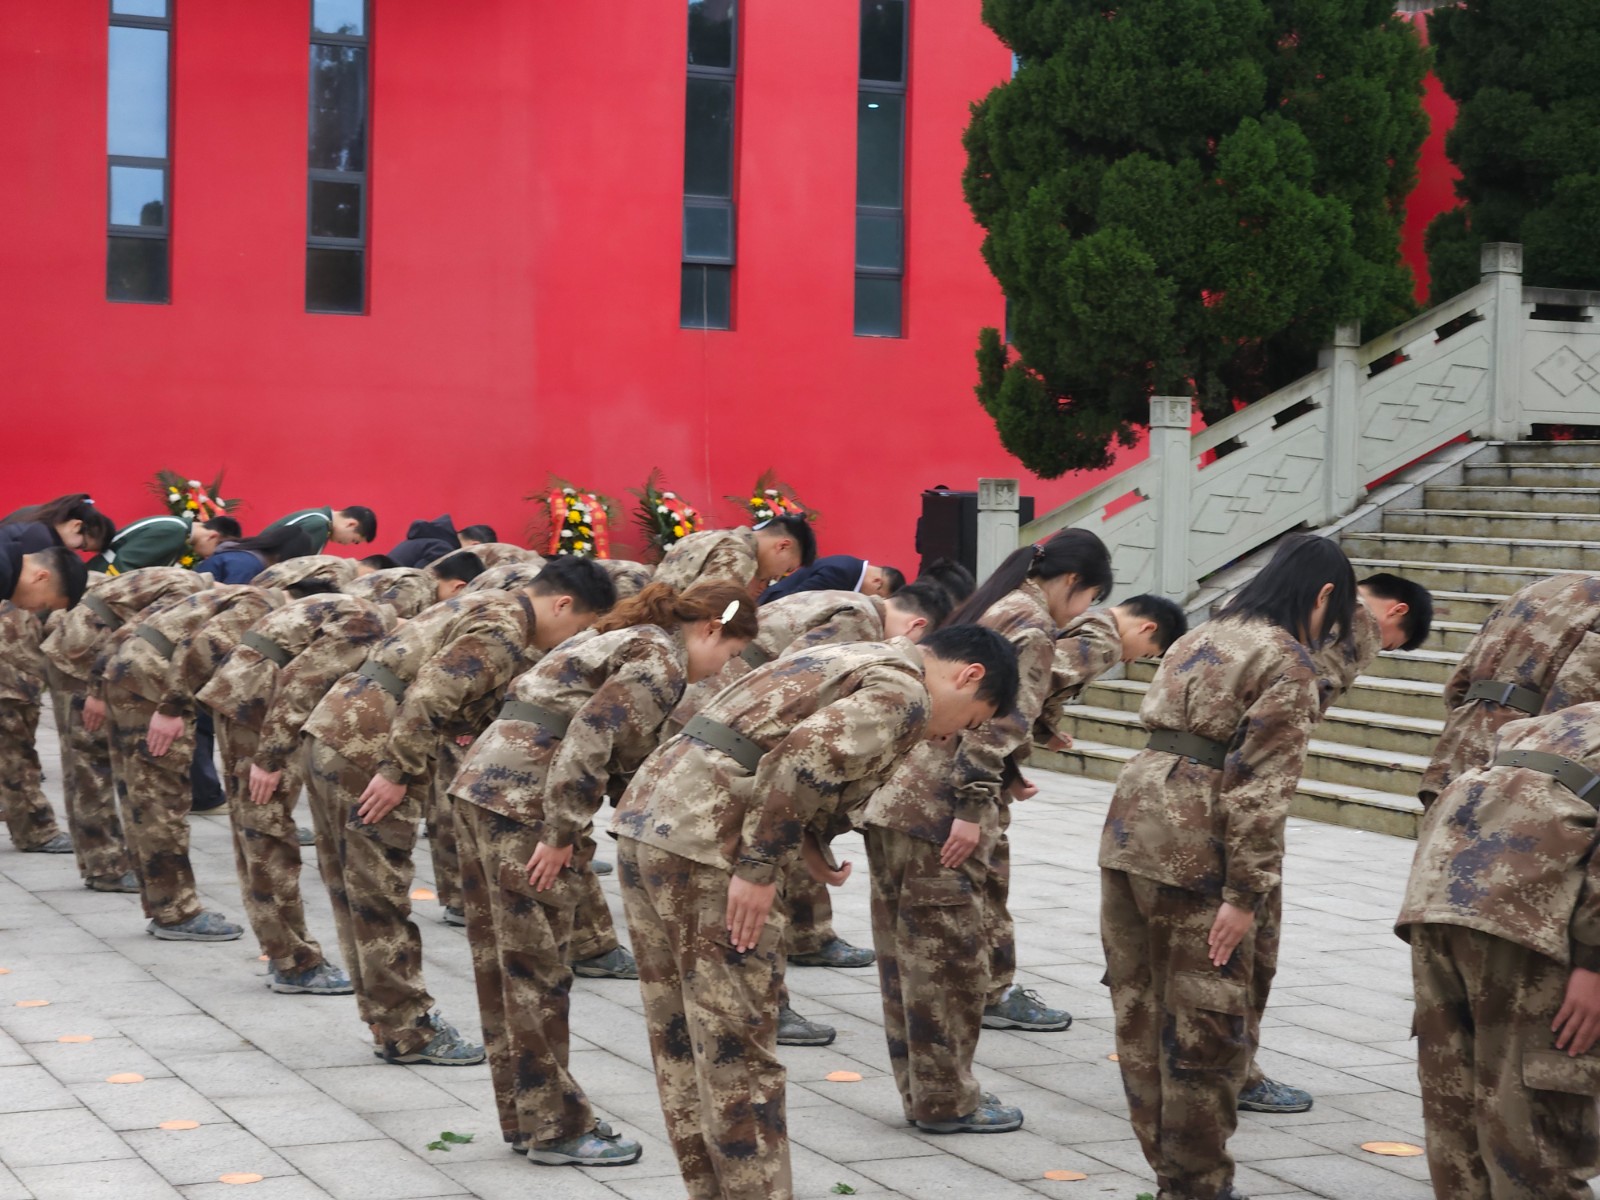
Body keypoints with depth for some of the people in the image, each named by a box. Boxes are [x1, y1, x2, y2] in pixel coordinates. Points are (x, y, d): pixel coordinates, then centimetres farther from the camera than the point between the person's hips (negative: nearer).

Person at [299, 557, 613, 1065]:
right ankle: (406, 1032, 7)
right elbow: (430, 696, -23)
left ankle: (391, 1020, 25)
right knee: (380, 895, -1)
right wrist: (397, 772, -20)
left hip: (331, 729, 10)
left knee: (356, 890, 15)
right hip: (367, 752, -10)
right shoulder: (503, 633, -12)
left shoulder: (482, 607, 20)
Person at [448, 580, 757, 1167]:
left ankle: (523, 1116, 23)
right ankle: (556, 1128, 7)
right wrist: (561, 834, -18)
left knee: (501, 960, 14)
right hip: (523, 802, -10)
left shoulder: (629, 638, 21)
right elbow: (589, 736, -19)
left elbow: (626, 753, 24)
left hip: (482, 783, 10)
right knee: (536, 969, -2)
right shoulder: (663, 659, -8)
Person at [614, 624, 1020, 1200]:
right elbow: (803, 756, -21)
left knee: (680, 1039, 15)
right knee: (737, 1047, -4)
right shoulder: (904, 692, -6)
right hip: (705, 844, -10)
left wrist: (809, 842, 15)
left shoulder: (858, 663, 23)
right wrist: (759, 868, -18)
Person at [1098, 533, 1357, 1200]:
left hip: (1131, 819, 9)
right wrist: (1245, 893, -16)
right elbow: (1262, 786, -14)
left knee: (1141, 1007, 13)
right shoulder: (1286, 660, -7)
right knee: (1206, 1023, 2)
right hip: (1194, 845, -9)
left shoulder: (1203, 638, 18)